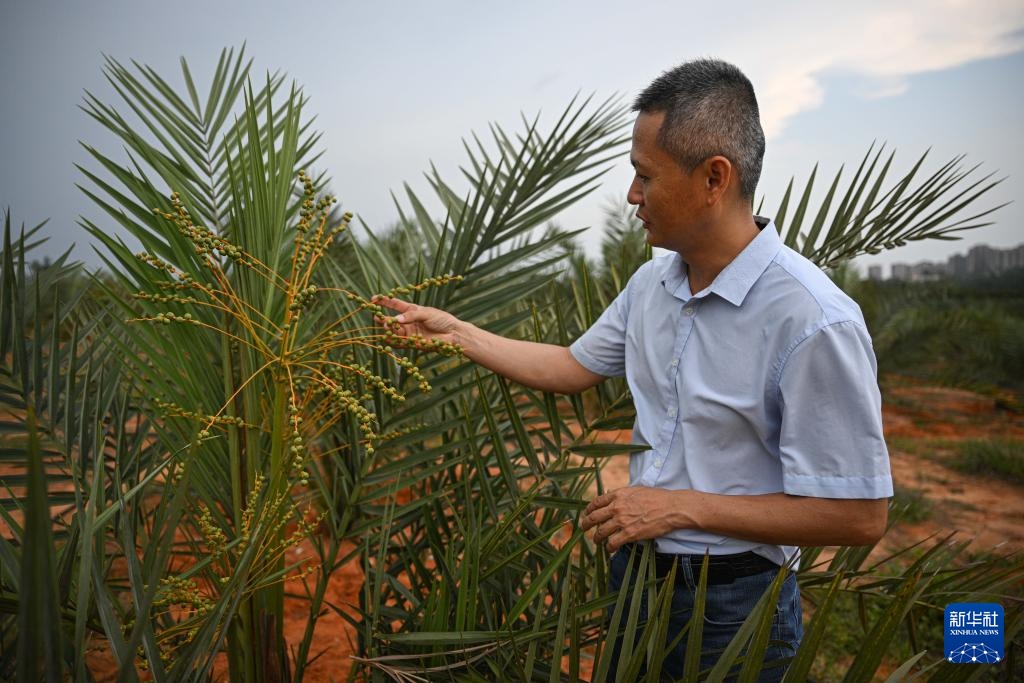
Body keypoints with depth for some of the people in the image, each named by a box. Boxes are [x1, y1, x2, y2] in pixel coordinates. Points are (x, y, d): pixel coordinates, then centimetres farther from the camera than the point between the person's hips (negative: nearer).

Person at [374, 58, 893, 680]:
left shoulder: (813, 321, -25)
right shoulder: (652, 283, -2)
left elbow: (859, 517, -22)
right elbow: (573, 368, 10)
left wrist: (680, 507, -22)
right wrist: (455, 331, 7)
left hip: (732, 601, -6)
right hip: (636, 567, 7)